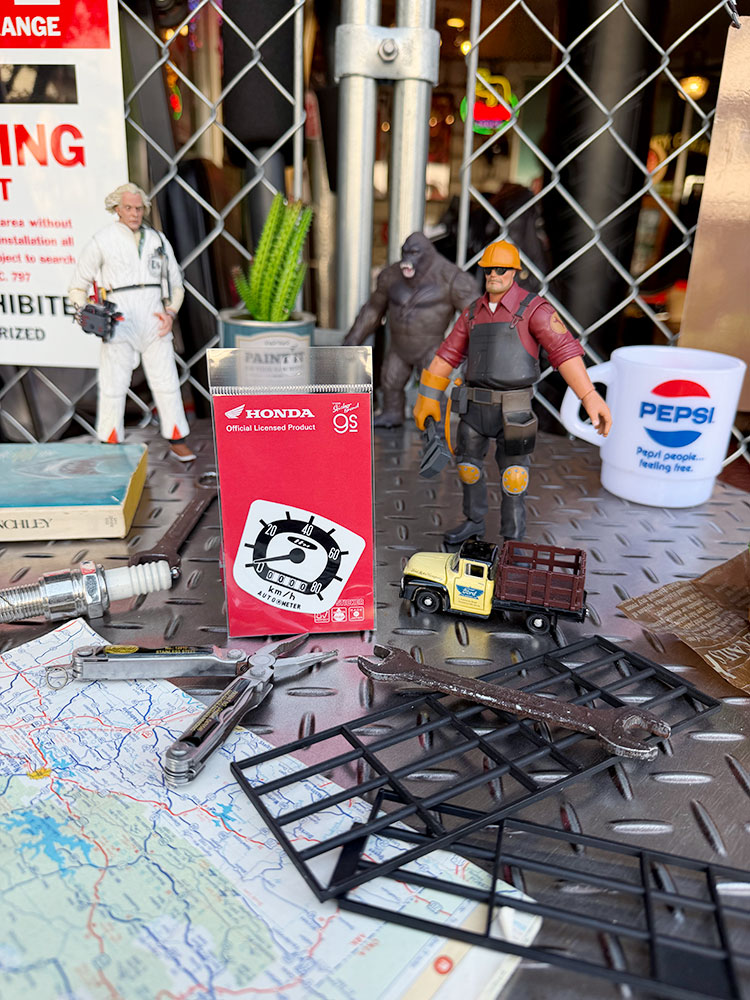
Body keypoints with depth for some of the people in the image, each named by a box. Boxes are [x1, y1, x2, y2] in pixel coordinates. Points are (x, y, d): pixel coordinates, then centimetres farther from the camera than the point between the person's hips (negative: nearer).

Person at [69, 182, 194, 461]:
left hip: (154, 320, 3)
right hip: (119, 321, -2)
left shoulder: (158, 240, 13)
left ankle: (177, 441, 12)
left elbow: (176, 284, 20)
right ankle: (110, 445, 11)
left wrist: (171, 312, 3)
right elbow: (77, 287, 10)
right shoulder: (101, 241, 5)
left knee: (167, 382, 3)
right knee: (113, 386, 0)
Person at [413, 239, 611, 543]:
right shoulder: (474, 312, 9)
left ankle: (513, 540, 17)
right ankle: (473, 522, 36)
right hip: (475, 404, 5)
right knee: (468, 464, 15)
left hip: (512, 409, -5)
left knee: (513, 477, 2)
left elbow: (565, 351, -20)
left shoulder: (533, 308, -9)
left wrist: (590, 398, -31)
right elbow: (447, 355, 12)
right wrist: (427, 398, 12)